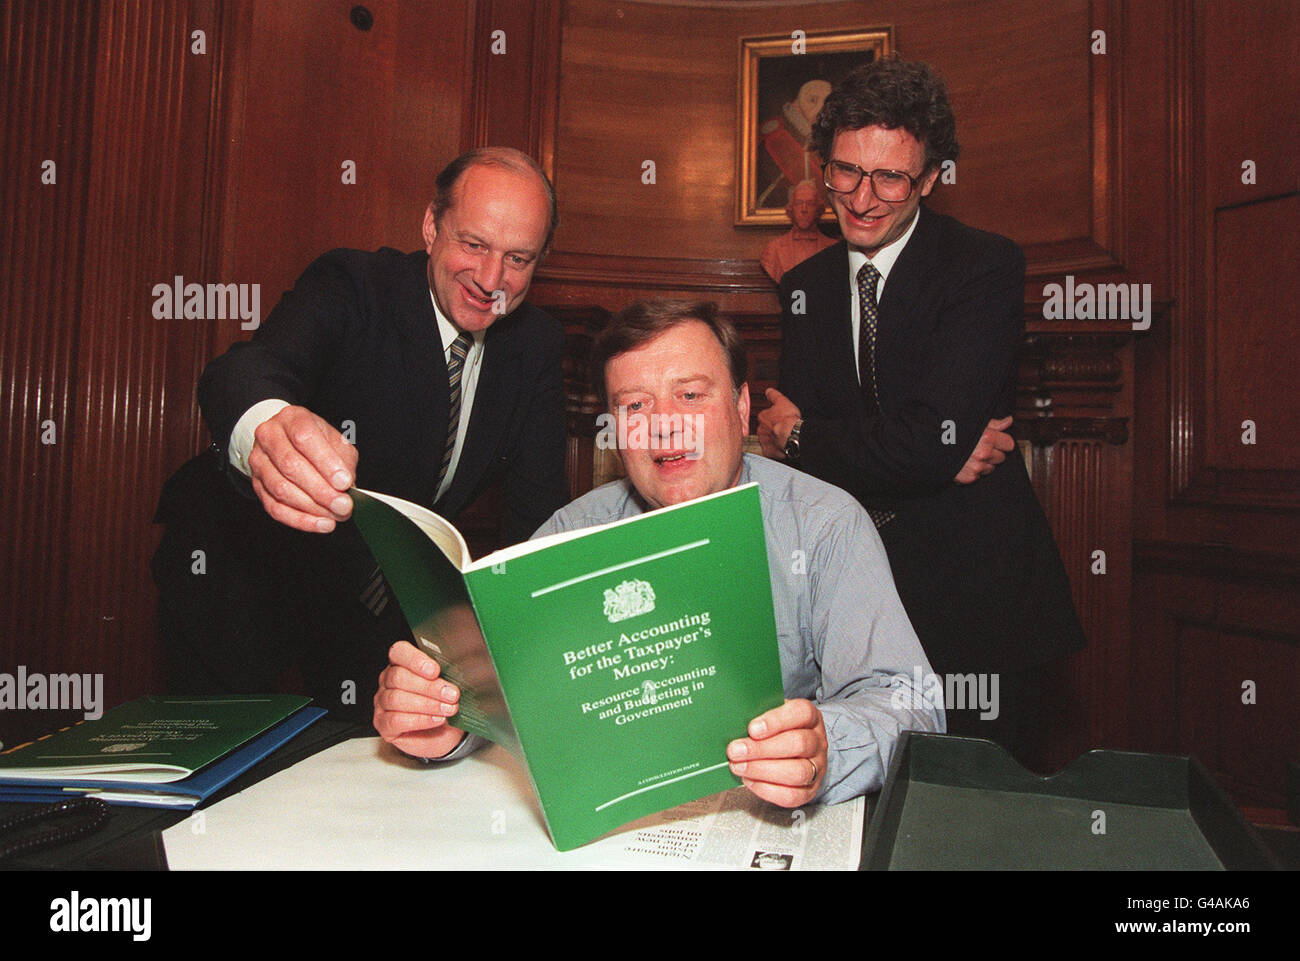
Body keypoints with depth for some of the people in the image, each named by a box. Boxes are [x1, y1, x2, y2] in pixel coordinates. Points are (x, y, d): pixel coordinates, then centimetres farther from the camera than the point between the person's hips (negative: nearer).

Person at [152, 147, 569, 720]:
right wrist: (263, 426, -64)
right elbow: (243, 370, -39)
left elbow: (537, 507, -11)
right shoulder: (352, 286, -19)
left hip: (386, 601, 4)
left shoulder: (536, 346, -6)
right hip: (247, 564, -3)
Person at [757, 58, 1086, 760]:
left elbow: (929, 438, -21)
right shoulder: (805, 286, 7)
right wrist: (941, 456, -14)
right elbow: (787, 430, -1)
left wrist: (799, 435, -7)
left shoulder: (986, 266, -9)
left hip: (972, 591, -3)